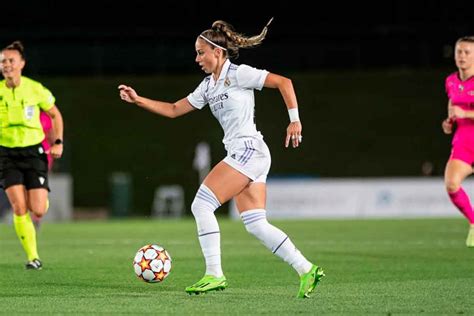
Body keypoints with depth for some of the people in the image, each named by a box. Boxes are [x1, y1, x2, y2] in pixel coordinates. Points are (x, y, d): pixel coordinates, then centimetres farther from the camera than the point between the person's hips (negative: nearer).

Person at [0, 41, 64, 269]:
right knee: (19, 208, -14)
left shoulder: (36, 89, -5)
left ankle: (41, 198, 33)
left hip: (33, 151, 0)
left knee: (38, 211, -7)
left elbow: (55, 115, 10)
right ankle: (32, 256, -1)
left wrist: (58, 142, 0)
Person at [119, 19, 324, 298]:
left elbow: (283, 82, -9)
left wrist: (295, 120, -15)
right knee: (256, 225, 3)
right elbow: (173, 110, 23)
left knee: (201, 205, -12)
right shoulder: (208, 86, 18)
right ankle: (306, 269, 5)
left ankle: (214, 275, -10)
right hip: (241, 154, 9)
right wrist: (138, 100, 14)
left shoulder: (238, 74, -7)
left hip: (248, 150, -9)